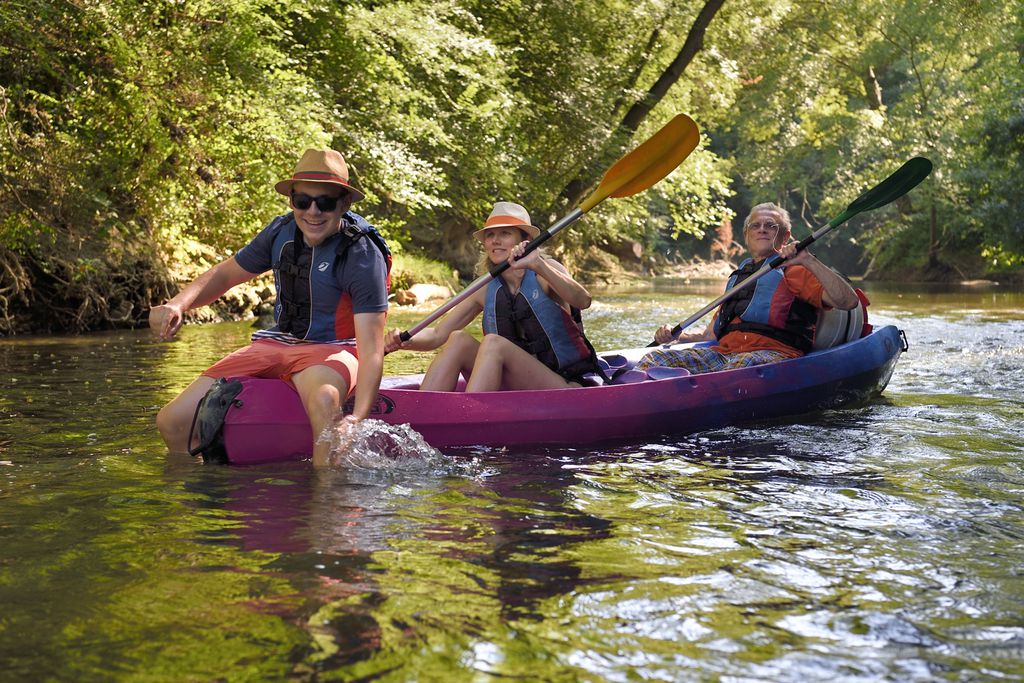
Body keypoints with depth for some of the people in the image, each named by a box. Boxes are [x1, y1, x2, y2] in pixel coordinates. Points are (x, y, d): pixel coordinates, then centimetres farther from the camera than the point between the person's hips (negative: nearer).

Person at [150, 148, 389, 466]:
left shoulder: (364, 257, -18)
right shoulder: (282, 231, -2)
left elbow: (371, 350, -25)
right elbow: (225, 273, 14)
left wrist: (358, 418, -41)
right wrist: (178, 304, -7)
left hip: (331, 352, -5)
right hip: (277, 344, 5)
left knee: (324, 398, -44)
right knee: (172, 422, -6)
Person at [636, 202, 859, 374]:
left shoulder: (793, 272, 12)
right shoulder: (738, 277, 32)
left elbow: (849, 301, -4)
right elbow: (709, 335, 33)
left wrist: (808, 261, -9)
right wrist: (675, 336, 14)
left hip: (774, 353, -6)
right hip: (723, 353, 6)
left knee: (744, 364, -41)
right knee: (655, 358, -14)